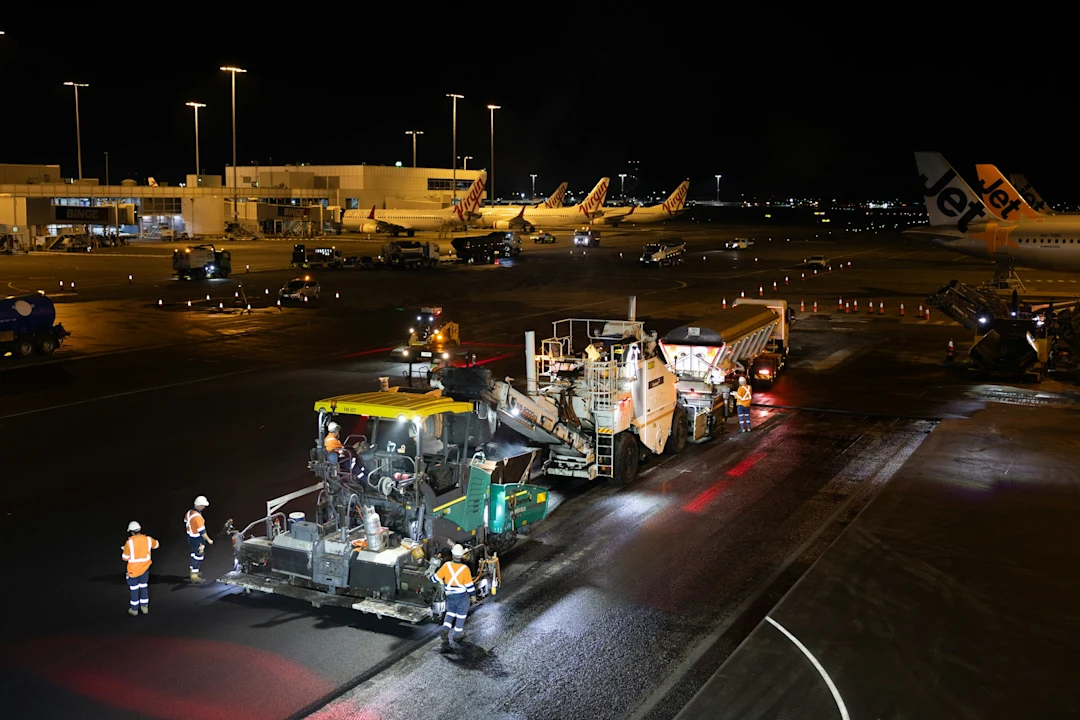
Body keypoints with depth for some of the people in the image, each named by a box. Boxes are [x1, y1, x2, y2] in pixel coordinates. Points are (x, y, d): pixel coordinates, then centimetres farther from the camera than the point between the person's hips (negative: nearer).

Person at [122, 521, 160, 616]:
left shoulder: (130, 542, -21)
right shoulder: (148, 539, -9)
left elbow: (125, 558, -12)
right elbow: (156, 545, 14)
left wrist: (125, 549, 7)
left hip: (133, 570, -3)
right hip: (145, 568, 3)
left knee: (134, 589, 11)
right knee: (144, 587, 19)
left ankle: (134, 609, 22)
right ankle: (145, 607, 27)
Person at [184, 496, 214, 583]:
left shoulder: (189, 512, -1)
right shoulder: (197, 517, -29)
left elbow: (186, 523, 13)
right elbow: (202, 531, -25)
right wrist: (208, 540, -14)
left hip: (190, 537, 9)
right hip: (197, 540, -9)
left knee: (194, 555, 25)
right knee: (198, 557, 3)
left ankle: (193, 571, 39)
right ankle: (194, 576, 10)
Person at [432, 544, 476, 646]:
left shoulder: (446, 565, -15)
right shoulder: (465, 569, -21)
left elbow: (437, 577, -5)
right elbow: (469, 584, -14)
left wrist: (431, 578, 18)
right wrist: (473, 594, 3)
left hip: (449, 595, 3)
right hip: (462, 595, -3)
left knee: (450, 612, 22)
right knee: (461, 614, 17)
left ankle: (445, 630, 2)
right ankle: (458, 634, 28)